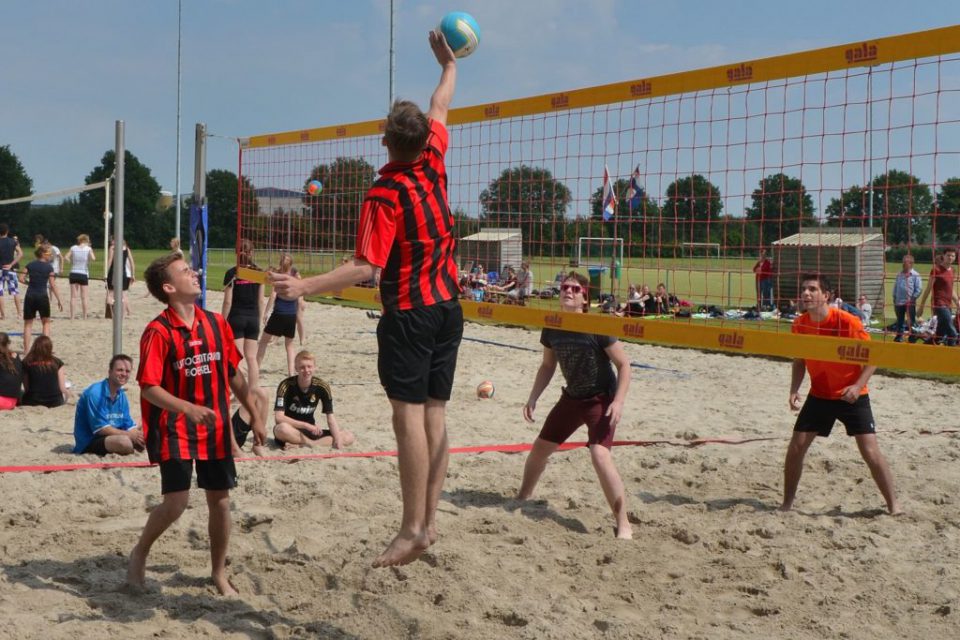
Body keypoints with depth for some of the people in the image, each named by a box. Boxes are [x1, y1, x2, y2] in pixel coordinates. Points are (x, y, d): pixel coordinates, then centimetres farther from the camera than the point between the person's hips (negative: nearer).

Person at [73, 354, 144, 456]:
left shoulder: (121, 395, 7)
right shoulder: (94, 393, -18)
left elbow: (129, 426, 5)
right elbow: (101, 428, -20)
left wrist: (137, 435, -18)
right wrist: (131, 435, -20)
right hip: (88, 442, -8)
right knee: (124, 441, -34)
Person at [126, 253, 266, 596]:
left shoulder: (216, 323, 4)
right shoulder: (158, 332, -13)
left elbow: (233, 373, 14)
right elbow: (149, 387, -18)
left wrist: (255, 415, 16)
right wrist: (189, 409, -31)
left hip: (216, 428, 5)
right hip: (175, 429, -5)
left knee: (220, 500, 8)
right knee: (176, 502, -12)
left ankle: (219, 573, 24)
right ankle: (140, 553, 16)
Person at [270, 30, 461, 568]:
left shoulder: (385, 195, -15)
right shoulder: (433, 163, 2)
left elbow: (366, 268, -21)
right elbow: (439, 110, 22)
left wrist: (305, 287, -27)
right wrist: (449, 65, 38)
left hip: (409, 313, -7)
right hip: (448, 307, 7)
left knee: (409, 414, -8)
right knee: (435, 412, 7)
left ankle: (413, 529, -11)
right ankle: (430, 520, 9)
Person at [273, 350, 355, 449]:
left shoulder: (322, 387, -6)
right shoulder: (286, 385, -16)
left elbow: (330, 418, -7)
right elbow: (279, 417, -23)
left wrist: (338, 440, -23)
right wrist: (307, 425, -29)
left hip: (311, 432, 5)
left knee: (348, 437, -15)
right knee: (282, 429, -41)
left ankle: (300, 445, -24)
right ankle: (312, 444, -18)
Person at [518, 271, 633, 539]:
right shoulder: (551, 328, -5)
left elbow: (624, 365, -16)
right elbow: (547, 366, 11)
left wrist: (618, 401, -25)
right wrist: (533, 398, 3)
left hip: (601, 399, -6)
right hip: (572, 397, 6)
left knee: (600, 455, -25)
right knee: (540, 448, 14)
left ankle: (624, 525, -14)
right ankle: (523, 498, 42)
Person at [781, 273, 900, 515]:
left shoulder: (847, 321, -21)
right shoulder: (799, 325, -7)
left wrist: (858, 386, -26)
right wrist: (794, 390, -7)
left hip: (851, 396, -4)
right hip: (819, 395, 4)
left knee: (870, 451, -10)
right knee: (796, 446, 0)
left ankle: (893, 506, 4)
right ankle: (787, 504, 15)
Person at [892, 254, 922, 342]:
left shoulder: (915, 275, -6)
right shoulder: (899, 274, 9)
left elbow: (919, 289, -8)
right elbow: (895, 287, 14)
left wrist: (912, 298, -13)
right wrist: (894, 298, 10)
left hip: (910, 303, -5)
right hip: (899, 302, 5)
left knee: (911, 322, -1)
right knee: (900, 321, 13)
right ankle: (899, 336, 22)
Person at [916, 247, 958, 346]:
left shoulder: (951, 270, 14)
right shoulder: (937, 269, -8)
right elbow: (928, 289, -7)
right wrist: (921, 306, -8)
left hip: (948, 306, 8)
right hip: (939, 305, -8)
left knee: (940, 334, 13)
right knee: (952, 333, -14)